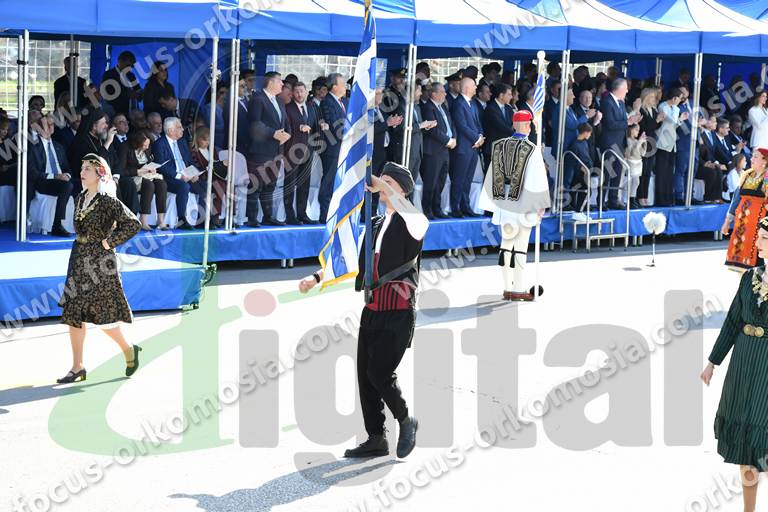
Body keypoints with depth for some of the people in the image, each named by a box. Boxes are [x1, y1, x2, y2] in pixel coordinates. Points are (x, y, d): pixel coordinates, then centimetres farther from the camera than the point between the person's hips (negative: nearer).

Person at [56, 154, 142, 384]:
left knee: (103, 314, -2)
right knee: (73, 314, 5)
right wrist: (82, 245, 12)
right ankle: (77, 367, 11)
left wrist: (109, 242, -14)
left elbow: (133, 224, -19)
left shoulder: (108, 201, -12)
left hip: (99, 261, -8)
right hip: (79, 259, 8)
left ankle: (128, 349, 23)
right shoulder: (80, 199, 9)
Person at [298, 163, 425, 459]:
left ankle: (406, 422, 11)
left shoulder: (409, 224, -4)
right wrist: (316, 277, 7)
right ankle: (376, 440, 15)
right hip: (371, 310, 7)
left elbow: (418, 220, -29)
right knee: (365, 376, 6)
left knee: (379, 373, -13)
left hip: (397, 313, -7)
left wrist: (383, 186, -27)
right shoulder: (374, 225, 17)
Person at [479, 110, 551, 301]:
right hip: (523, 205, -5)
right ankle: (519, 289, 2)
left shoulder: (499, 147, 3)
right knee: (521, 246, 0)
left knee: (506, 243, 11)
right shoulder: (532, 150, -12)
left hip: (504, 203, 5)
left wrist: (493, 203, 15)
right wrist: (541, 205, -3)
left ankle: (508, 288, 15)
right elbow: (537, 179, -12)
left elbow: (493, 177, 7)